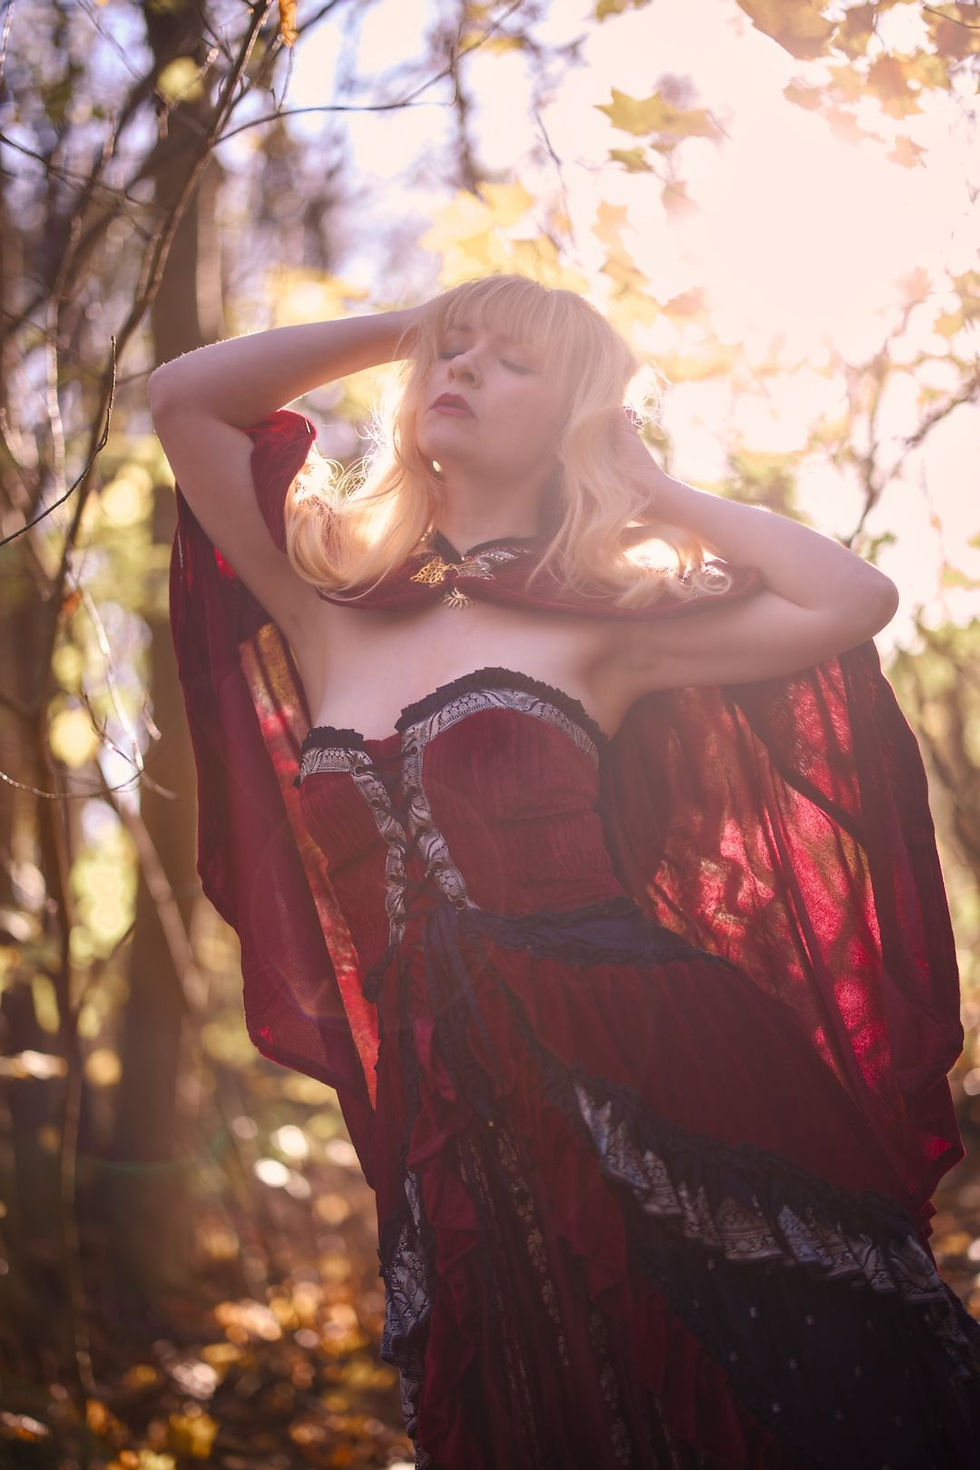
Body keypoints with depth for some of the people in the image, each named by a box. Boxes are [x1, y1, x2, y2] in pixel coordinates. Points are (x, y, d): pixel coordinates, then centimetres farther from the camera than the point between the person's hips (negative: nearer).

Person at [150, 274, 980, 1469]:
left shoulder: (605, 620, 2)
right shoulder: (332, 603, 13)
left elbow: (856, 599, -9)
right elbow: (181, 397, 11)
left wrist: (648, 484, 2)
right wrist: (403, 326, 15)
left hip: (649, 1086, -3)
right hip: (457, 1136, 3)